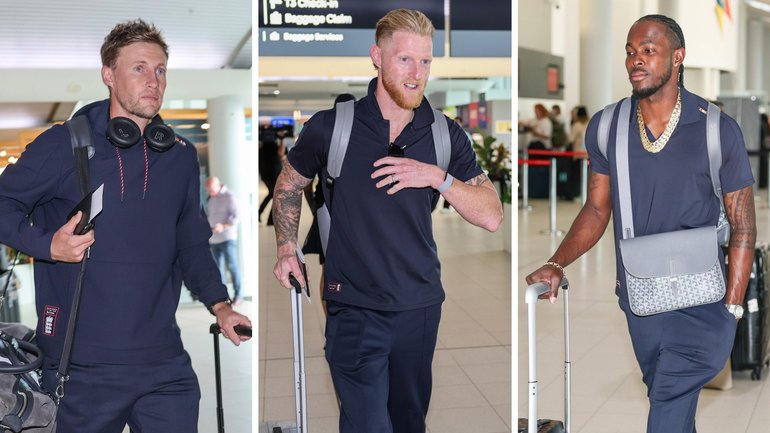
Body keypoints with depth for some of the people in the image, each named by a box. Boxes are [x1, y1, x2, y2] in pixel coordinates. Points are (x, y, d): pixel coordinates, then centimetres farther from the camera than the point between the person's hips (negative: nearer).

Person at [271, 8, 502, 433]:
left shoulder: (446, 135, 0)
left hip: (421, 304, 3)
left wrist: (439, 177, -17)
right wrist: (286, 249, 1)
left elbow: (491, 217, -4)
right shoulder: (332, 125, -7)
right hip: (355, 306, -3)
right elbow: (289, 184, 11)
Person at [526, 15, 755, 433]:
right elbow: (597, 209, 6)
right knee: (664, 398, 19)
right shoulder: (605, 128, -1)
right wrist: (556, 265, -10)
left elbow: (743, 226, -6)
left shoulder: (718, 130, -11)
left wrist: (731, 309, -10)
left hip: (698, 304, -4)